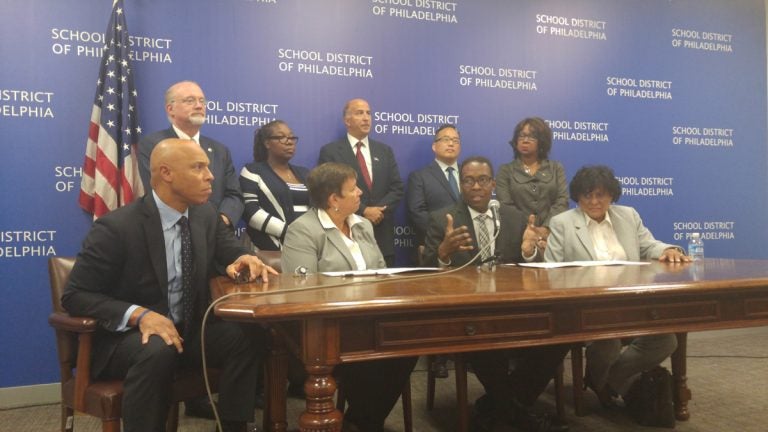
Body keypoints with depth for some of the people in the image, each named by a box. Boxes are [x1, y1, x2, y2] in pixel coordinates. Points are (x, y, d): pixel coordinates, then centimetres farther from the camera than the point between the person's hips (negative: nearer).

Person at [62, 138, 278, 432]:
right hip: (127, 335, -5)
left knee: (247, 335, -20)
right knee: (157, 351, -37)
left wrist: (244, 259, -12)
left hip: (188, 329, 5)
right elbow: (75, 296, -14)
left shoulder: (206, 215, -2)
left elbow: (230, 248, 15)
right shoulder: (116, 228, -18)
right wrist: (139, 315, -30)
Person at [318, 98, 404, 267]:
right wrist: (363, 211, -14)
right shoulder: (330, 151, 0)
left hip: (382, 235, 4)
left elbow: (397, 188, 8)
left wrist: (378, 210, -9)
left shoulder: (385, 150, 14)